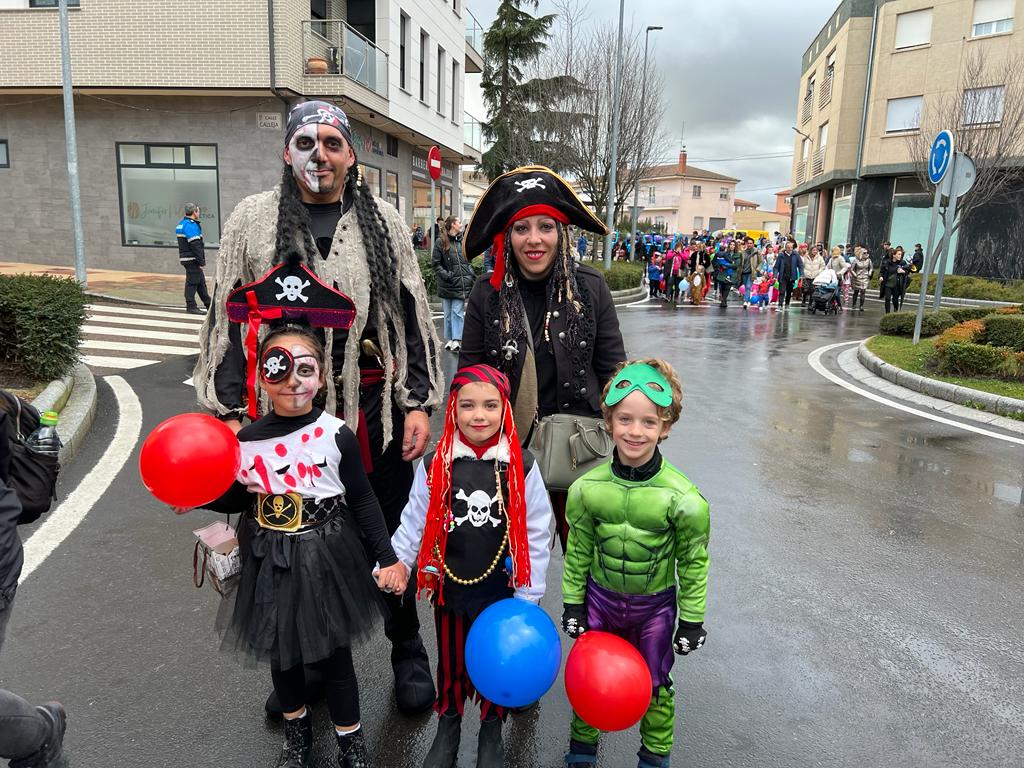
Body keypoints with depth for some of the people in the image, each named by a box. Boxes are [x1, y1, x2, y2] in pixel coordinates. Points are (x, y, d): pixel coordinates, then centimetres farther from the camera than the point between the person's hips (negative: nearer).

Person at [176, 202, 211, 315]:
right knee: (192, 282, -5)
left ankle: (209, 305, 21)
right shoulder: (190, 225, -17)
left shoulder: (182, 224, 17)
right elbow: (195, 245, -22)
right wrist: (201, 261, -19)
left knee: (201, 281, 15)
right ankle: (191, 306, 1)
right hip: (192, 259, -11)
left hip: (187, 258, 11)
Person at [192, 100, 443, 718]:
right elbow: (229, 321, 4)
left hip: (377, 407, 0)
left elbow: (414, 315, 5)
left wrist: (419, 402, -1)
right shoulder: (253, 220, 4)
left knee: (392, 537, 12)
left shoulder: (382, 220, 6)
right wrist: (230, 411, -2)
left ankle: (408, 653, 34)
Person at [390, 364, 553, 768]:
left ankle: (491, 733, 43)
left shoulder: (521, 466, -11)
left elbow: (536, 533, -7)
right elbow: (414, 524, -2)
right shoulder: (435, 465, -9)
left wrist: (528, 595, -6)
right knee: (450, 661, 19)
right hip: (449, 587, 1)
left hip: (501, 591, -1)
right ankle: (447, 727, 45)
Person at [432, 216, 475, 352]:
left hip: (462, 284, 2)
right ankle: (449, 339, 17)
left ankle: (456, 340, -5)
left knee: (458, 312, -4)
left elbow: (469, 261, 18)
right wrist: (446, 275, -13)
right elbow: (435, 263, -2)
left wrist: (472, 277, 7)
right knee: (448, 313, 7)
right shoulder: (441, 242, -2)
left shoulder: (463, 241, 10)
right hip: (447, 285, -2)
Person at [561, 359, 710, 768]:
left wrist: (692, 620, -4)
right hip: (600, 599, 2)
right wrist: (572, 604, 2)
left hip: (656, 605, -1)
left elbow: (694, 561, -9)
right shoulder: (588, 488, -15)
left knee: (654, 686, 18)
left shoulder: (682, 496, -22)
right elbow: (578, 550, -2)